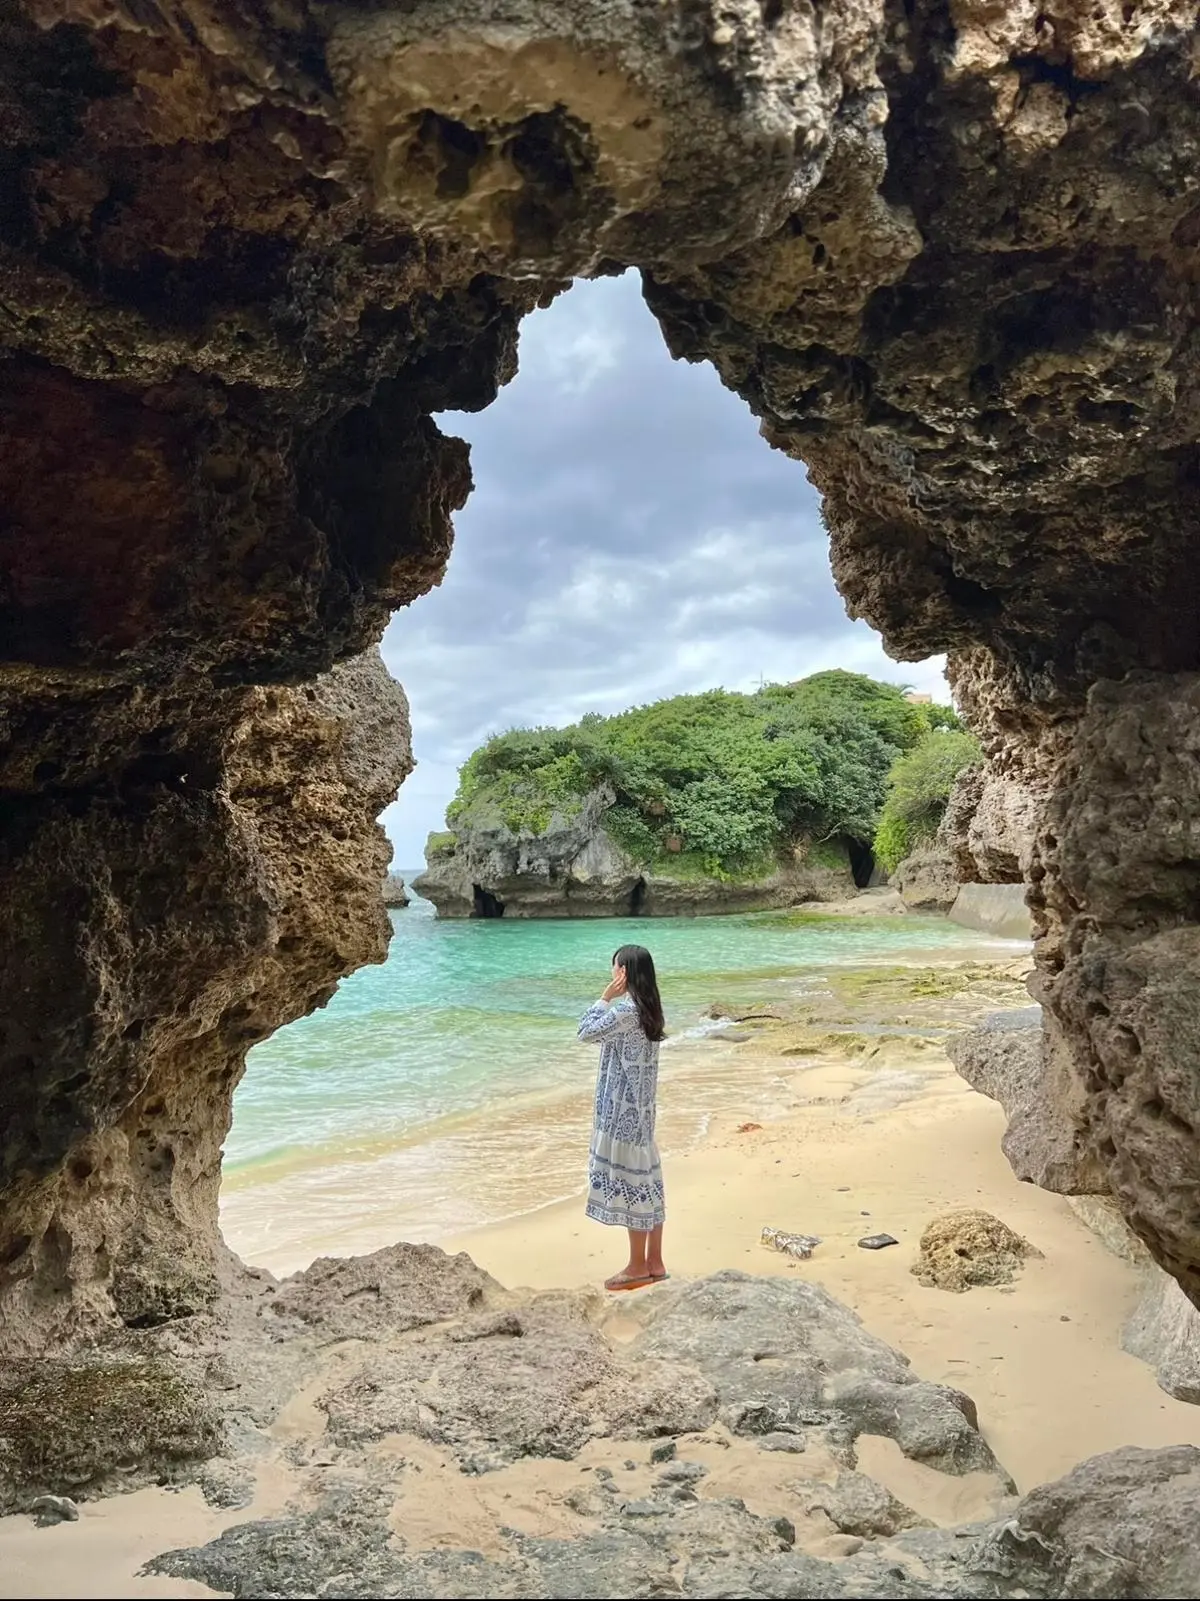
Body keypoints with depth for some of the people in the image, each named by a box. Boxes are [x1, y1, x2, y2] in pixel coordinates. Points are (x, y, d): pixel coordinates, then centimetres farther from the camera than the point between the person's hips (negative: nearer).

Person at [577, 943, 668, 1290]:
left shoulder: (627, 1009, -21)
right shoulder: (646, 1007, 9)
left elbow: (586, 1032, -13)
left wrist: (605, 997, -10)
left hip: (625, 1109, -10)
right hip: (639, 1107, 10)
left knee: (631, 1180, -1)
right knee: (646, 1178, 13)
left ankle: (638, 1266, 9)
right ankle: (654, 1262, 20)